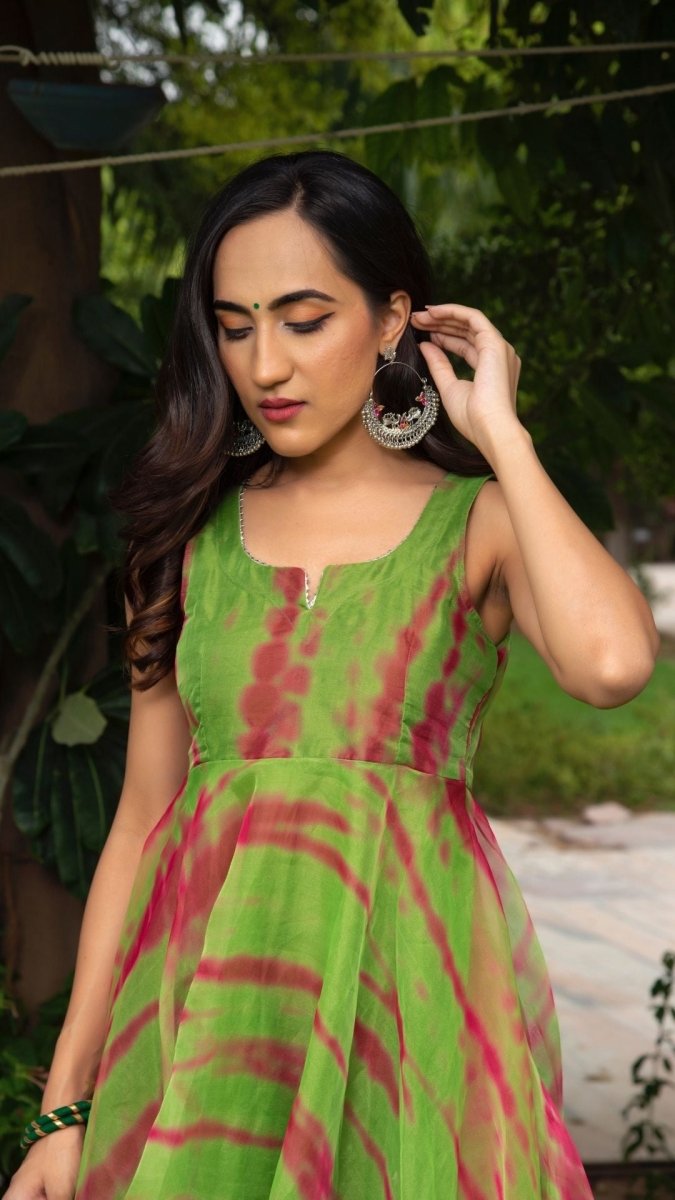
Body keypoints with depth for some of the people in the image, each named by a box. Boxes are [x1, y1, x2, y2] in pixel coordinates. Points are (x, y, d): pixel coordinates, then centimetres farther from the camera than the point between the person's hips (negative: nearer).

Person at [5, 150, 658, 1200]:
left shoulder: (481, 521, -1)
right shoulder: (192, 532, 7)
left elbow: (613, 664, -23)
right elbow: (143, 816, 7)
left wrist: (499, 434, -11)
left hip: (408, 986, -2)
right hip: (210, 985, 2)